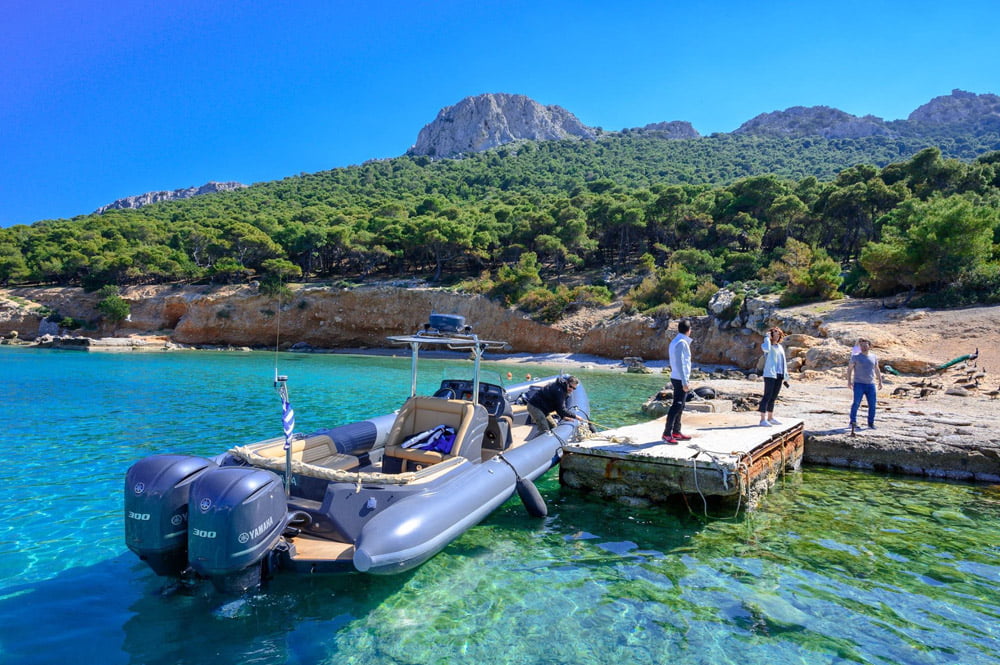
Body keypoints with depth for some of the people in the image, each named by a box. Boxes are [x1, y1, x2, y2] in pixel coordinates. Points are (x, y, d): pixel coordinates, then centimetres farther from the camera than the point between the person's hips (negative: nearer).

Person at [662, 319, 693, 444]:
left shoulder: (675, 341, 14)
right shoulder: (681, 343, -16)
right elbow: (680, 364, -22)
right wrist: (684, 382, -23)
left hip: (677, 378, 10)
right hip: (680, 379, -10)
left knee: (679, 407, 14)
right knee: (676, 407, -8)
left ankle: (676, 432, 19)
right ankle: (667, 434, -7)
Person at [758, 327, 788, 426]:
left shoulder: (780, 347, 18)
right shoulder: (766, 345, -2)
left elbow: (783, 361, 21)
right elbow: (766, 349, -29)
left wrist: (785, 375, 16)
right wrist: (767, 338, -14)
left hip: (779, 375, 7)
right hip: (770, 374, -7)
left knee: (773, 397, 12)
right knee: (767, 396, -10)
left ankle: (770, 418, 20)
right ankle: (763, 419, -10)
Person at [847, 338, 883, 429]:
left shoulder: (873, 357, 11)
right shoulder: (856, 357, 1)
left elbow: (877, 370, 19)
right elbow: (849, 369, 1)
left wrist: (880, 381, 15)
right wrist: (849, 380, -8)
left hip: (871, 384, 3)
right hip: (859, 384, -3)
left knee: (872, 405, 2)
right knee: (856, 403, -7)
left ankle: (871, 423, 13)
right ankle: (853, 422, 2)